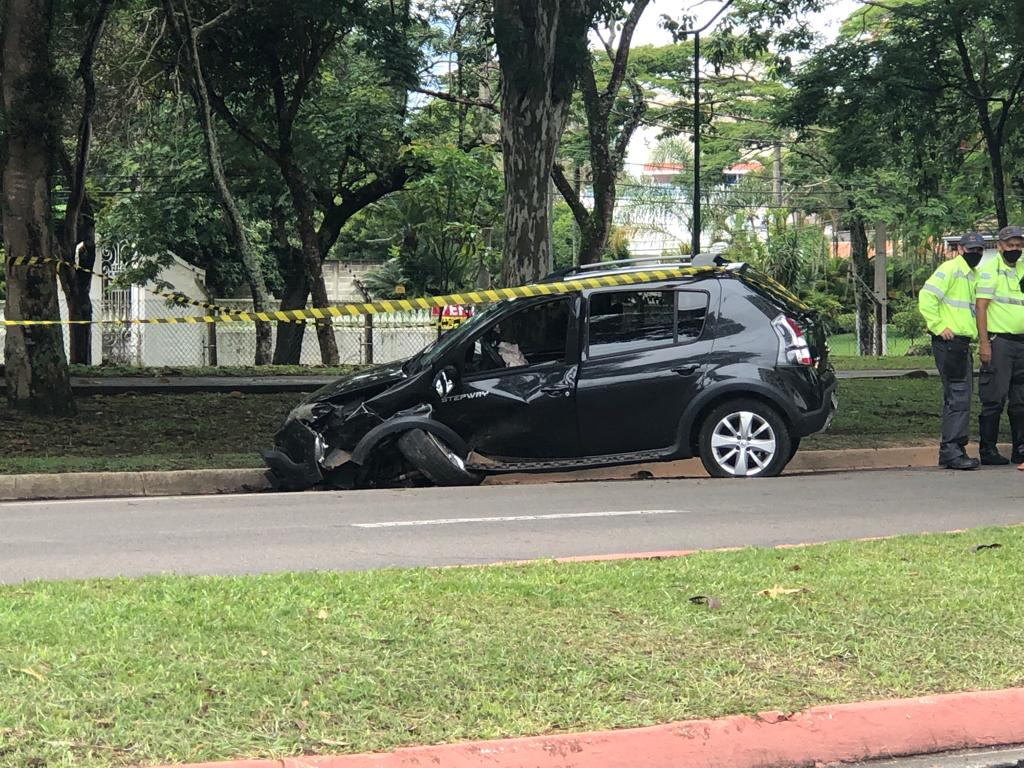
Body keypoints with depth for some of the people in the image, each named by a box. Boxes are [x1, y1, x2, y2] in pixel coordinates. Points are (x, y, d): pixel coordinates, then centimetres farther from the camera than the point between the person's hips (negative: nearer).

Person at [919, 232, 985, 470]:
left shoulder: (976, 276, 19)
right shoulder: (950, 269, -9)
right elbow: (927, 297, -18)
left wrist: (977, 333, 16)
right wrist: (939, 327, -19)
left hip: (963, 343, 10)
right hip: (949, 342, -10)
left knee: (958, 397, 11)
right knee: (958, 396, -14)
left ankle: (953, 450, 17)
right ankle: (951, 450, -14)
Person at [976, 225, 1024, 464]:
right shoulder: (989, 268, -5)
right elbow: (981, 306, -11)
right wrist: (984, 342, -17)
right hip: (999, 341, -7)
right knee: (995, 399, -6)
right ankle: (988, 450, 0)